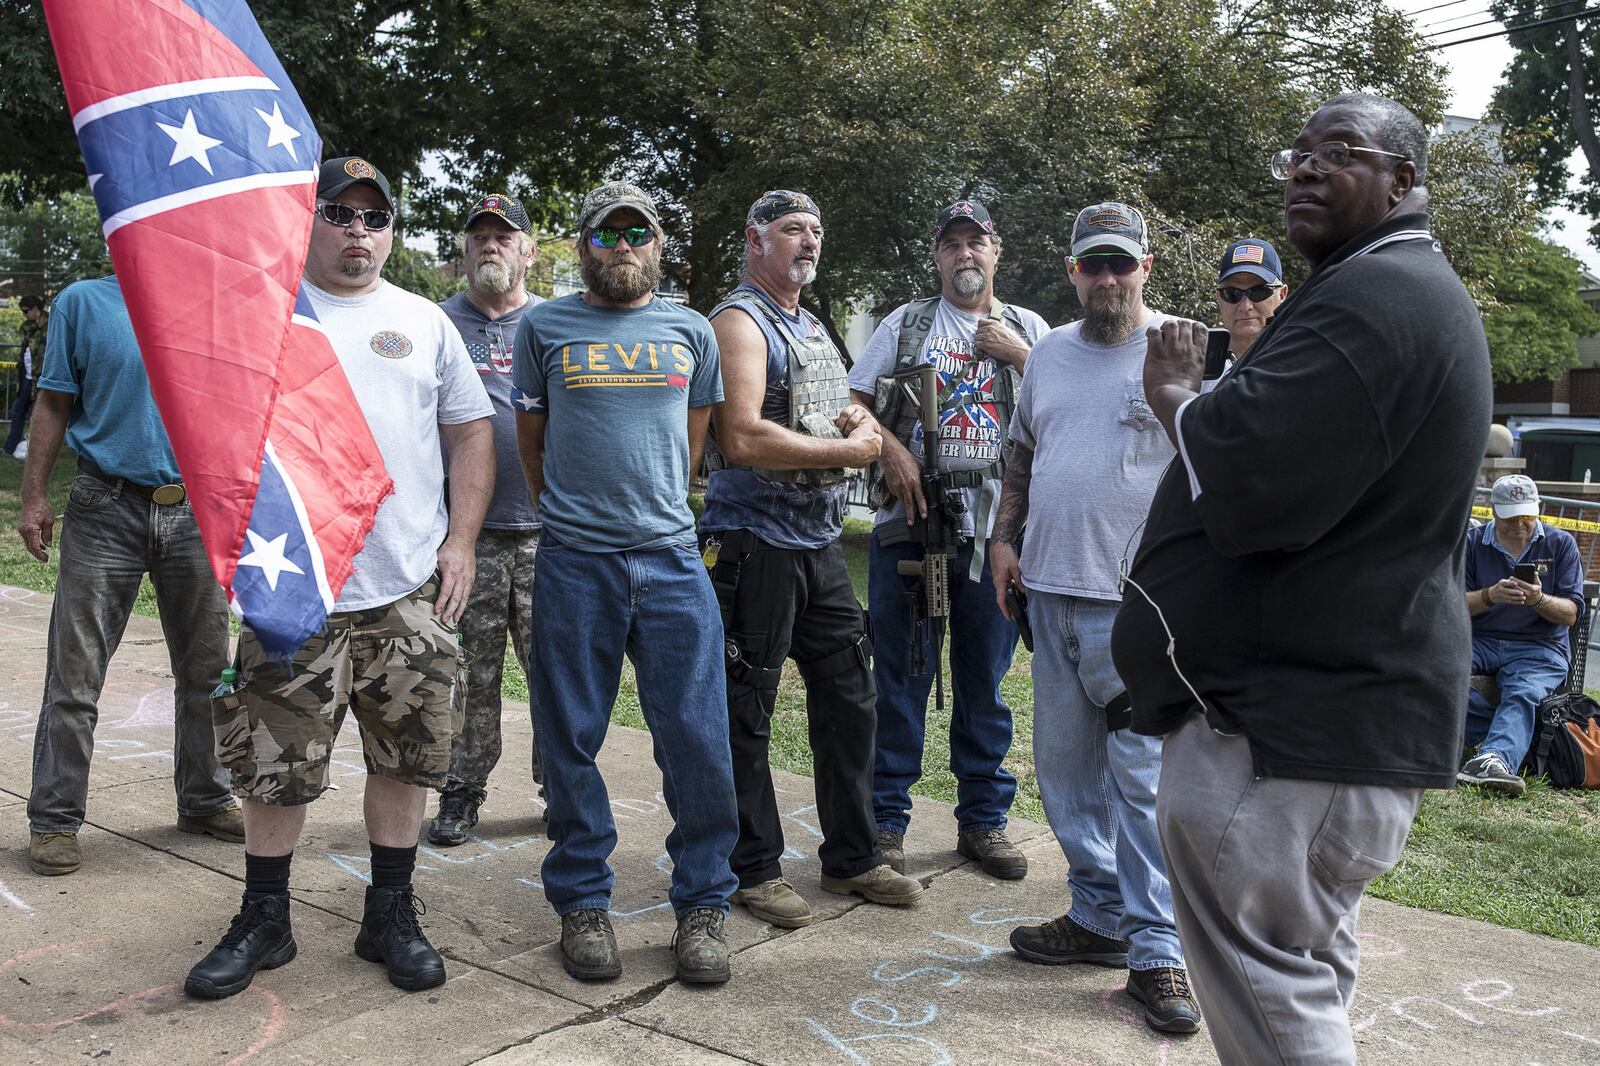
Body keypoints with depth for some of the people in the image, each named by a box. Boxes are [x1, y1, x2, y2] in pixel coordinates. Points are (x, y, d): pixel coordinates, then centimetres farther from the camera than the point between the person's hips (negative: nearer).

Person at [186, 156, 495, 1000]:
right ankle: (263, 921, 23)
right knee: (276, 761, 5)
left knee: (406, 756, 8)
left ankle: (390, 915, 24)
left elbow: (470, 430, 12)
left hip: (413, 589, 2)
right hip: (294, 587, -2)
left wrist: (460, 541, 2)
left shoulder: (424, 321, 11)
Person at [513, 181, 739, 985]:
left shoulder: (690, 331, 12)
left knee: (698, 740, 0)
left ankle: (702, 905, 15)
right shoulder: (544, 327, 8)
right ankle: (582, 902, 21)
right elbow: (530, 438, 14)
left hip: (673, 561, 1)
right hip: (574, 564, -1)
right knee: (571, 741, 6)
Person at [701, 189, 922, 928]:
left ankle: (852, 858, 25)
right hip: (754, 543, -9)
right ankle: (754, 869, 14)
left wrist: (860, 417, 2)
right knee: (746, 714, 1)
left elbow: (854, 421, 27)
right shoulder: (739, 322, -8)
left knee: (849, 701, 12)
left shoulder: (814, 327, 19)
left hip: (821, 543, 9)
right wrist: (847, 450, -13)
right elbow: (741, 439, -22)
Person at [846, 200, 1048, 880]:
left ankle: (983, 820, 20)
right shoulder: (905, 325, 12)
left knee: (985, 680, 8)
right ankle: (885, 821, 11)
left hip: (995, 525, 1)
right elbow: (855, 404, 9)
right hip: (910, 520, -1)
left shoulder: (1027, 329, 14)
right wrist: (891, 451, -8)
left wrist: (1020, 356, -5)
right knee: (900, 676, 1)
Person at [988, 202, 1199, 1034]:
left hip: (1135, 600, -6)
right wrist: (1004, 536, 13)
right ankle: (1100, 916, 26)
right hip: (1051, 589, 6)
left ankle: (1156, 949, 5)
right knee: (1065, 764, 12)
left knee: (1142, 772, -5)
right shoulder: (1049, 353, 15)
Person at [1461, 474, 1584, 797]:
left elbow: (1571, 613, 1)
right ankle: (1513, 735, -28)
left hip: (1539, 648, -1)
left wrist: (1539, 600, -21)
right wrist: (1490, 596, -20)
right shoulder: (1472, 541, 9)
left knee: (1524, 694, -34)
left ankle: (1493, 759, -59)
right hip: (1478, 640, 2)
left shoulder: (1561, 544, 7)